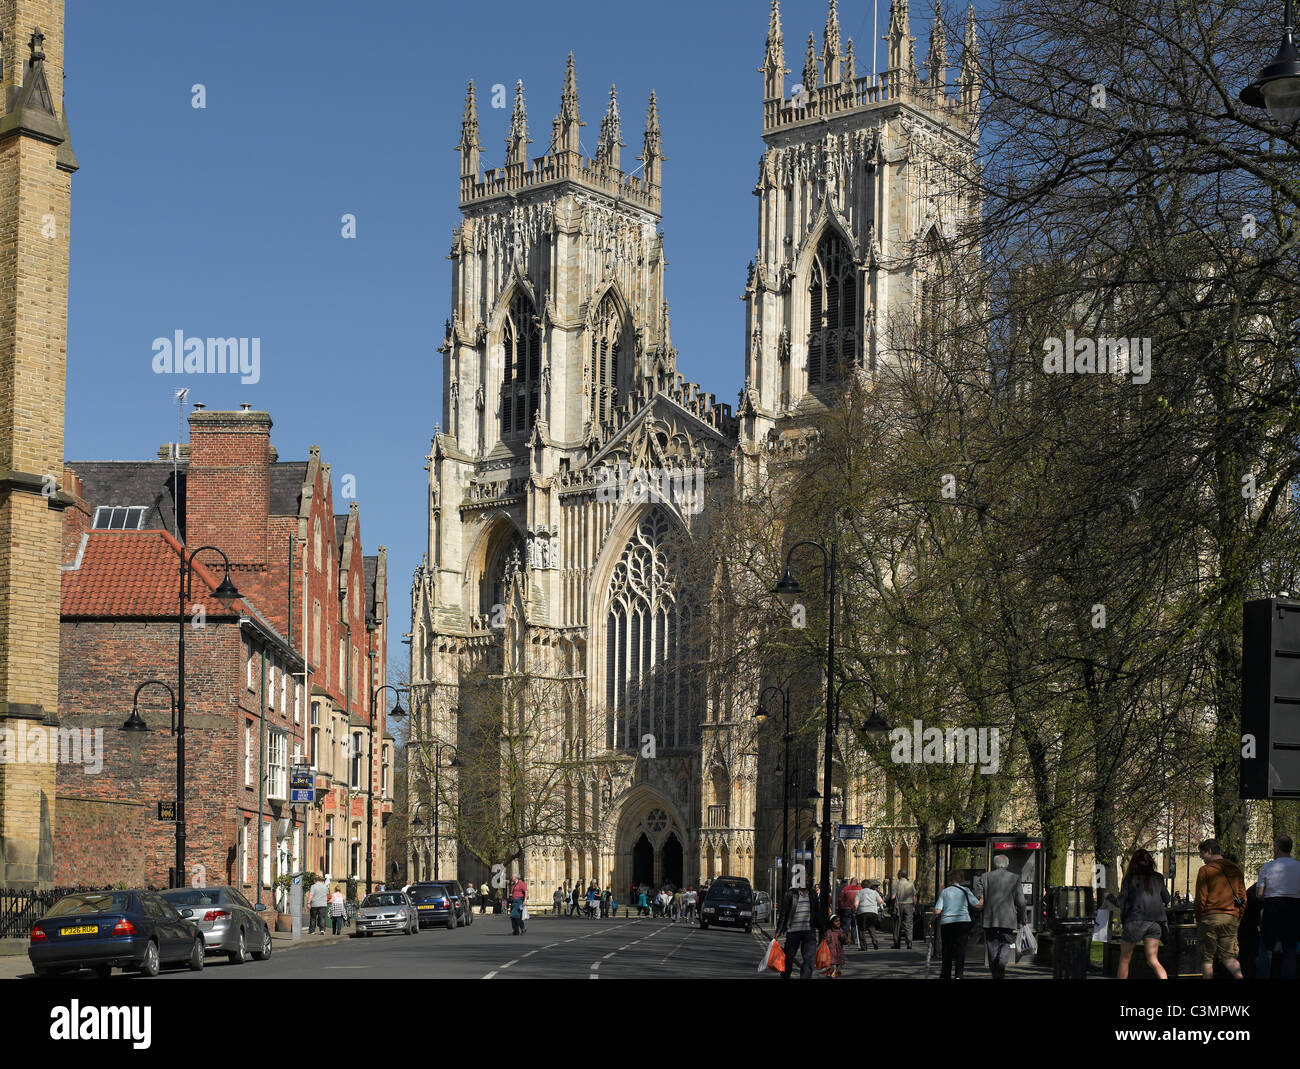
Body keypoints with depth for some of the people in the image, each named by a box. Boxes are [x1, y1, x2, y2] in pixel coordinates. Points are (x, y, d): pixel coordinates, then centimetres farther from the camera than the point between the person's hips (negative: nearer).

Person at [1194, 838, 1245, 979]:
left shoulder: (1205, 870, -4)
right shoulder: (1235, 870, 11)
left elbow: (1201, 898, -6)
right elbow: (1243, 897, 13)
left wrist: (1198, 920, 4)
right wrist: (1238, 919, 19)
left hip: (1210, 916, -4)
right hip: (1231, 918, 4)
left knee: (1207, 958, 5)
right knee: (1228, 956, 5)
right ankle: (1240, 977, -18)